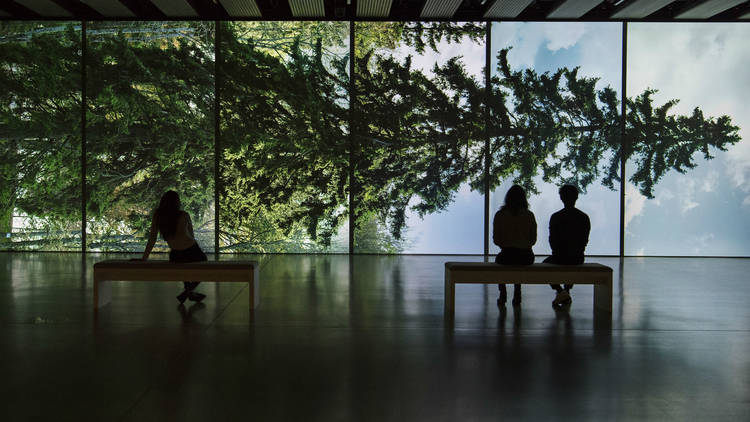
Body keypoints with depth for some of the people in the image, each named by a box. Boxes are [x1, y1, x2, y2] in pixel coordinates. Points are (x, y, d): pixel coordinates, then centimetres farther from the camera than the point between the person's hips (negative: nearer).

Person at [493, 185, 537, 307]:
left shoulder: (500, 215, -5)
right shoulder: (529, 215, 0)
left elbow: (496, 240, -1)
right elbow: (533, 239, 6)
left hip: (507, 255, -2)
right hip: (527, 257, 2)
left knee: (498, 259, 34)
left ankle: (503, 294, 31)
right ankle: (517, 294, 34)